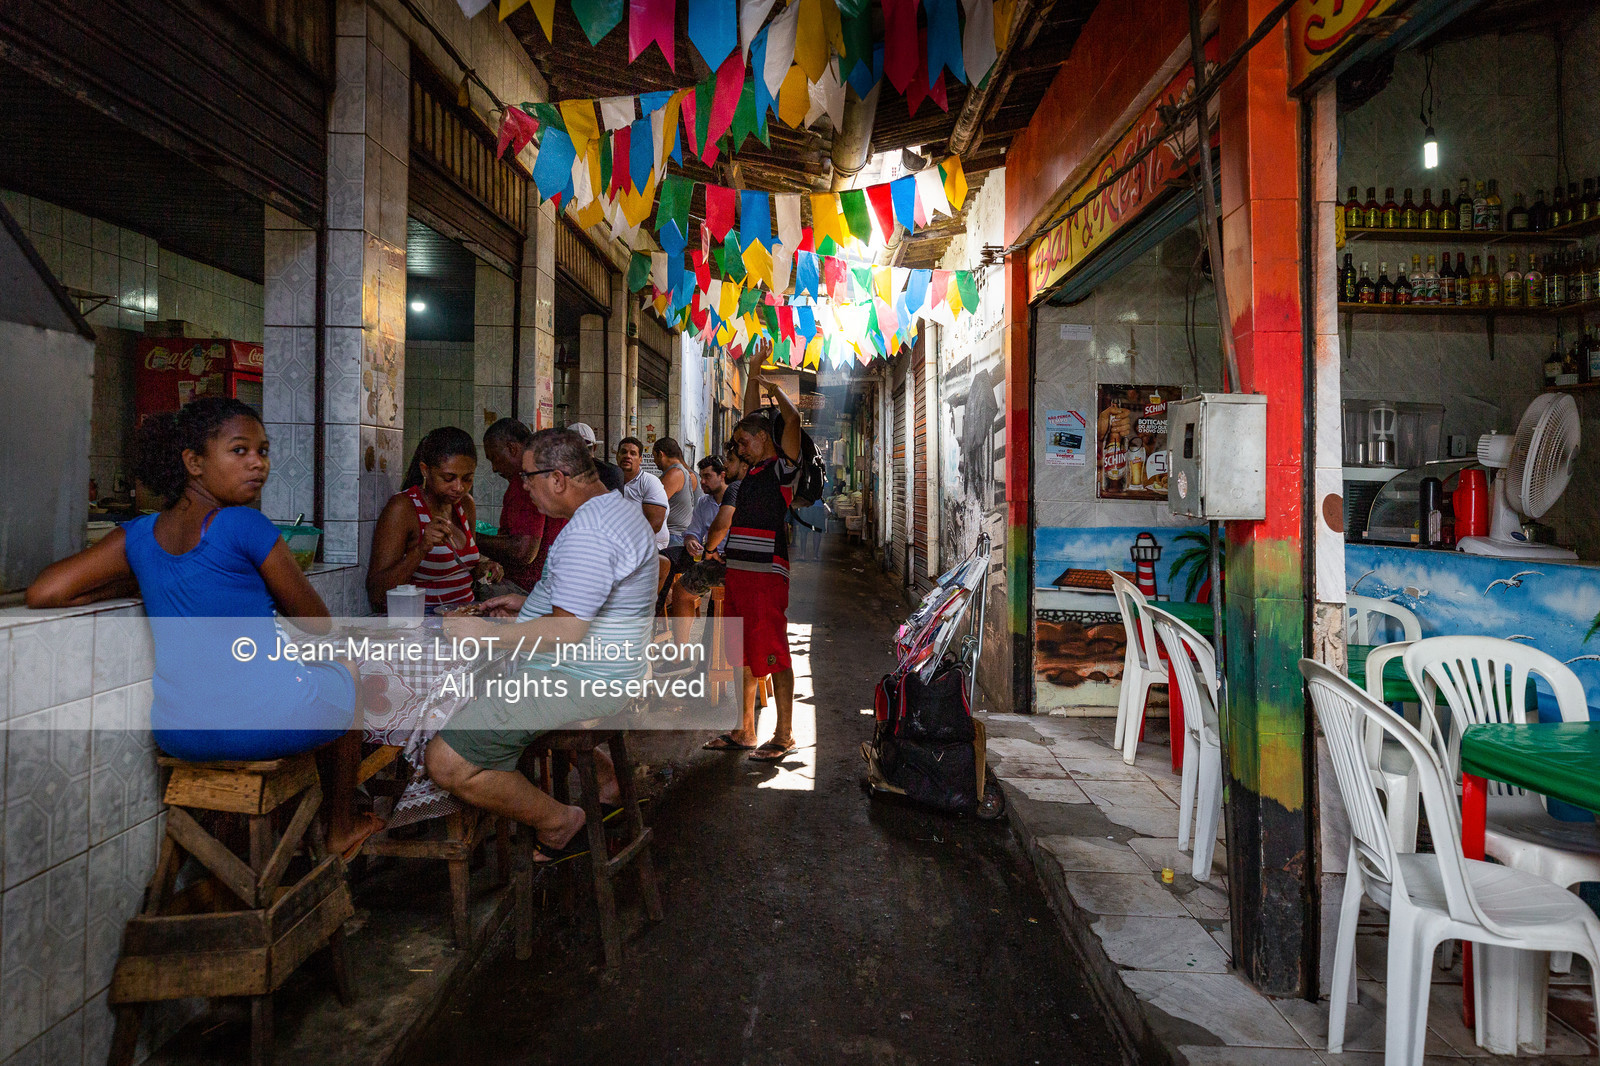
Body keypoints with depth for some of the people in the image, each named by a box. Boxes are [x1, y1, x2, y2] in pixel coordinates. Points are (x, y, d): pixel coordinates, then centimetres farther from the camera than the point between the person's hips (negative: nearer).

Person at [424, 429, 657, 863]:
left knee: (445, 760, -17)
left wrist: (488, 632, -15)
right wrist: (528, 604, 20)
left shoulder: (588, 532, -23)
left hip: (576, 681, -11)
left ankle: (558, 822, 2)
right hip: (591, 669, 11)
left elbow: (565, 632, -26)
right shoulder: (617, 508, 12)